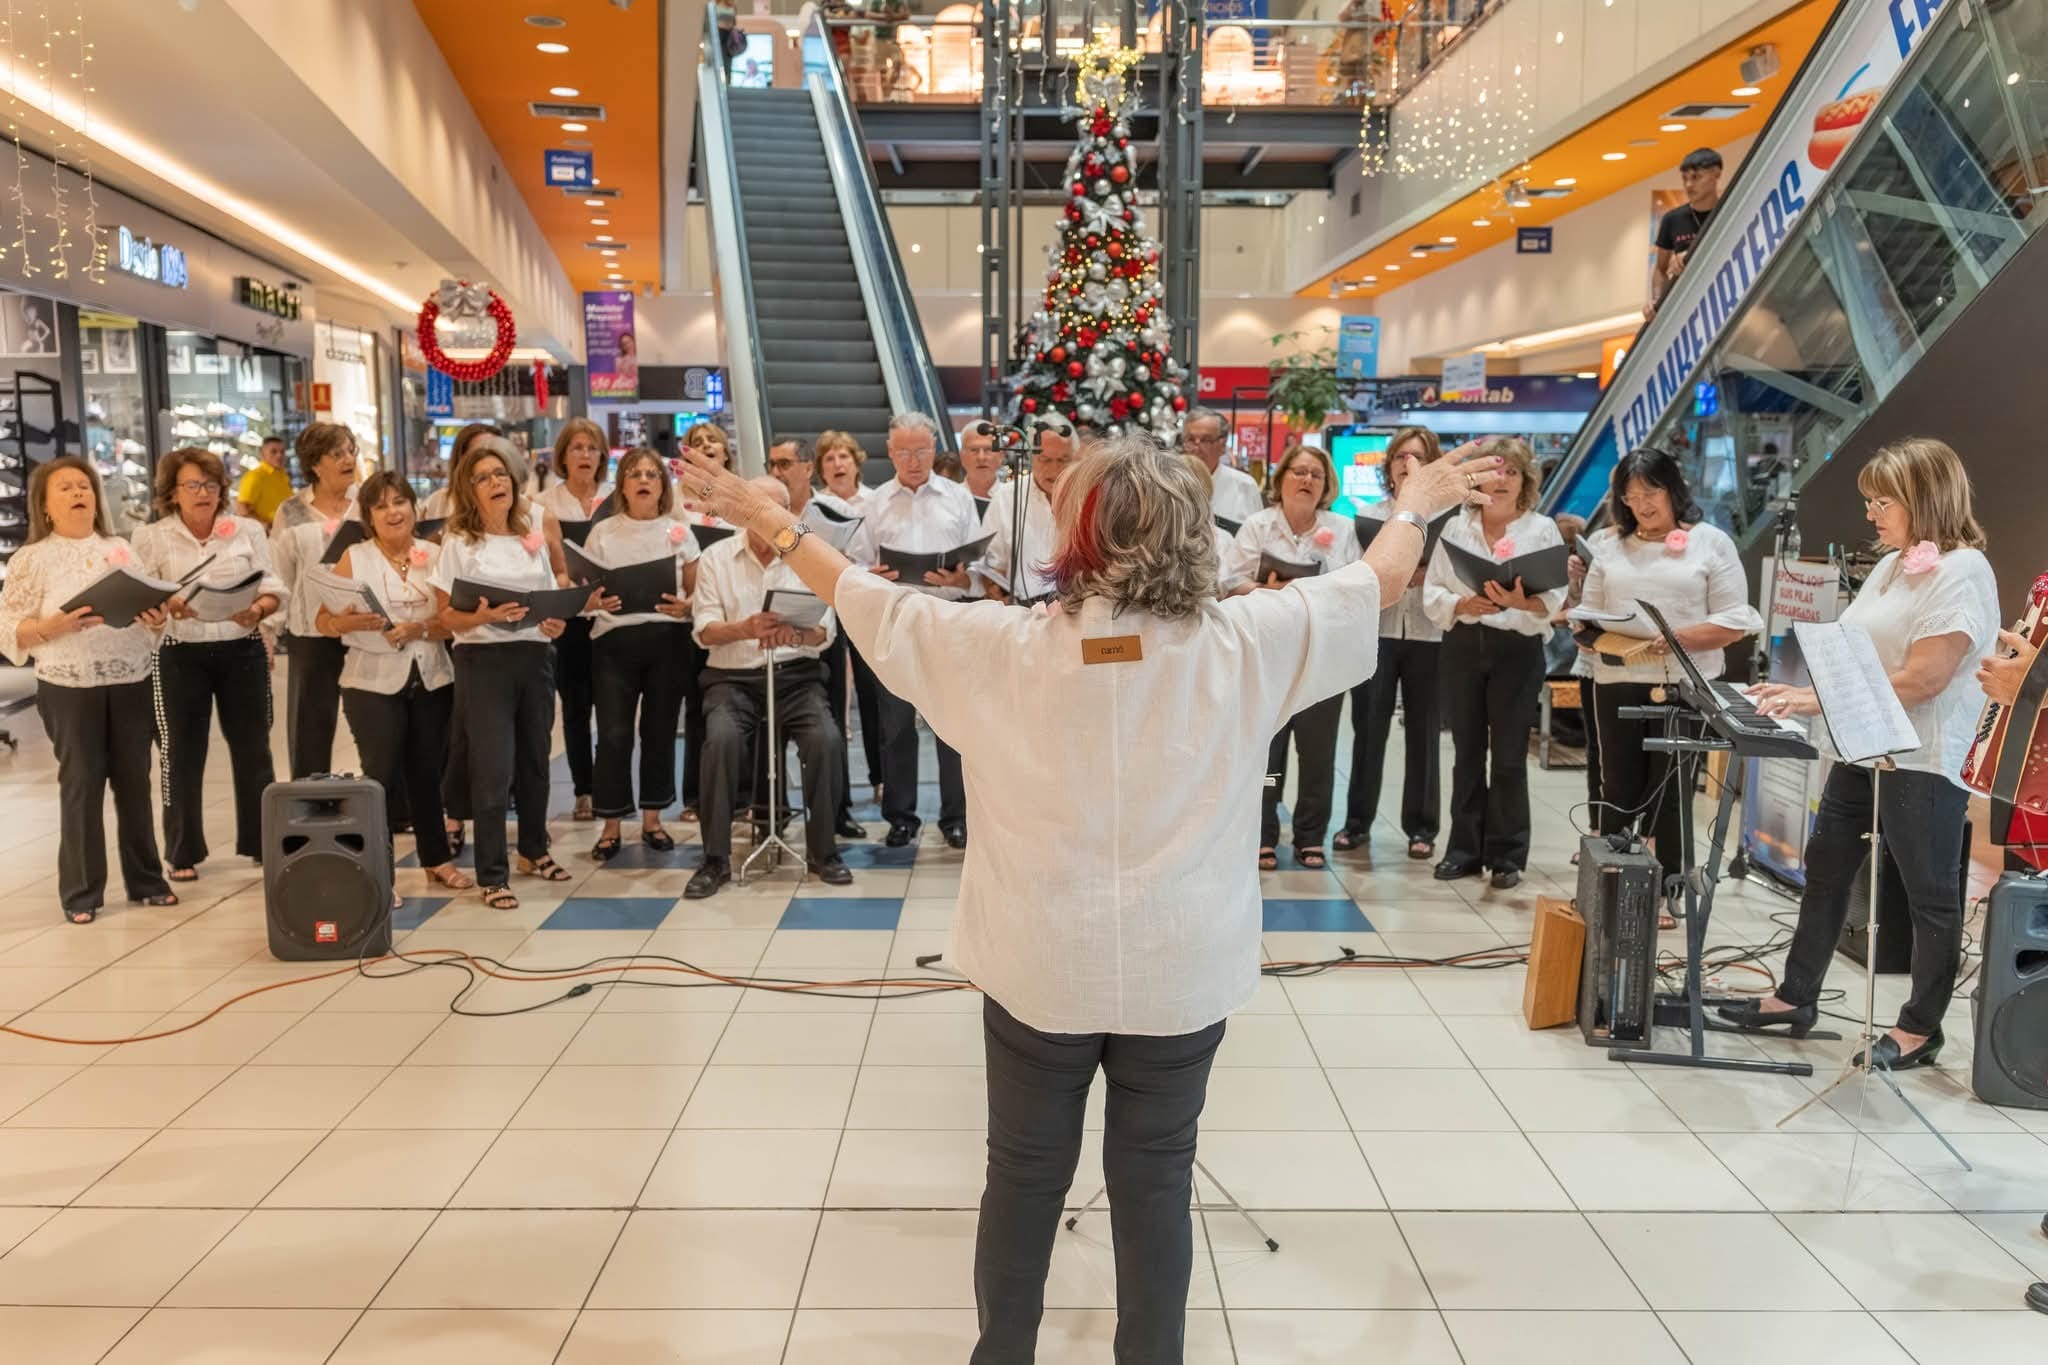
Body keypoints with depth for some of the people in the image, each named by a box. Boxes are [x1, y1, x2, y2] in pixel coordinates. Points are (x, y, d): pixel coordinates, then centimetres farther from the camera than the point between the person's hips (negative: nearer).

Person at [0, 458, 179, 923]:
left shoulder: (120, 548, 10)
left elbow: (149, 607, 15)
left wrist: (156, 618, -7)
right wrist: (55, 625, -21)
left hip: (131, 682, 4)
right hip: (69, 689, -3)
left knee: (134, 781, 9)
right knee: (81, 785, 0)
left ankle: (145, 879, 20)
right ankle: (81, 892, 10)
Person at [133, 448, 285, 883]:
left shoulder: (248, 530, 5)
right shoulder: (152, 538, 0)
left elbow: (272, 588, 2)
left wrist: (256, 611, -19)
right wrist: (166, 606, -26)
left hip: (242, 651, 2)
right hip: (180, 655, -1)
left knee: (252, 747, 9)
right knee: (183, 753, 5)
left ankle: (263, 841, 22)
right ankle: (184, 852, 17)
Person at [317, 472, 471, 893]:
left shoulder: (435, 555, 4)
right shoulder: (354, 558, -2)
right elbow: (323, 622, -7)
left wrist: (416, 629, -19)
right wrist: (354, 621, -25)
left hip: (432, 680, 3)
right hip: (373, 684, -2)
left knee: (428, 771, 12)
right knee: (382, 775, -3)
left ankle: (437, 858, 26)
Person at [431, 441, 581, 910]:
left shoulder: (533, 540, 10)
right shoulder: (458, 543, -2)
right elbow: (446, 615, -5)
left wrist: (556, 625, -6)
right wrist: (481, 616, -24)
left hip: (535, 657, 5)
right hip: (483, 660, -5)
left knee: (535, 760, 15)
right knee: (493, 769, -7)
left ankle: (534, 851, 34)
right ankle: (492, 877, 1)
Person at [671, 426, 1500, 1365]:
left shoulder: (1003, 649, -15)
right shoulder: (1242, 645, -13)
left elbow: (866, 598, -1)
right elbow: (1374, 581, 3)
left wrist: (767, 522, 15)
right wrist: (1419, 501, 23)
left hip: (1039, 968, 0)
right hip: (1182, 971, 0)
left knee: (1024, 1177, 18)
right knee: (1154, 1185, 15)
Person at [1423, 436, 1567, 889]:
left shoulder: (1543, 529, 3)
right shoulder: (1455, 527, 8)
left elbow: (1555, 598, -6)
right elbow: (1432, 592, 2)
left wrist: (1521, 601, -27)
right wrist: (1466, 604, -17)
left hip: (1518, 649, -2)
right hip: (1463, 646, 2)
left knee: (1509, 755, 0)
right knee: (1467, 752, 7)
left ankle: (1507, 855, 9)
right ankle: (1465, 849, 16)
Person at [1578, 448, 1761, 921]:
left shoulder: (1711, 542, 2)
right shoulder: (1611, 549, 14)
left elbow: (1734, 621, -4)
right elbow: (1589, 617, 14)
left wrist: (1676, 640, -18)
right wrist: (1586, 632, -9)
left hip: (1685, 687, -3)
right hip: (1618, 686, 3)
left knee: (1670, 794, 3)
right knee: (1618, 792, 8)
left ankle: (1667, 894, 12)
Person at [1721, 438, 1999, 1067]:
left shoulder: (1961, 573, -14)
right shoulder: (1892, 566, 14)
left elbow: (1921, 679, -22)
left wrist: (1819, 699, -22)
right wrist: (1800, 690, 0)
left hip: (1922, 761, -9)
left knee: (1930, 896, 4)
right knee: (1825, 870, 13)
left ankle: (1920, 1029, 16)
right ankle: (1796, 997, 24)